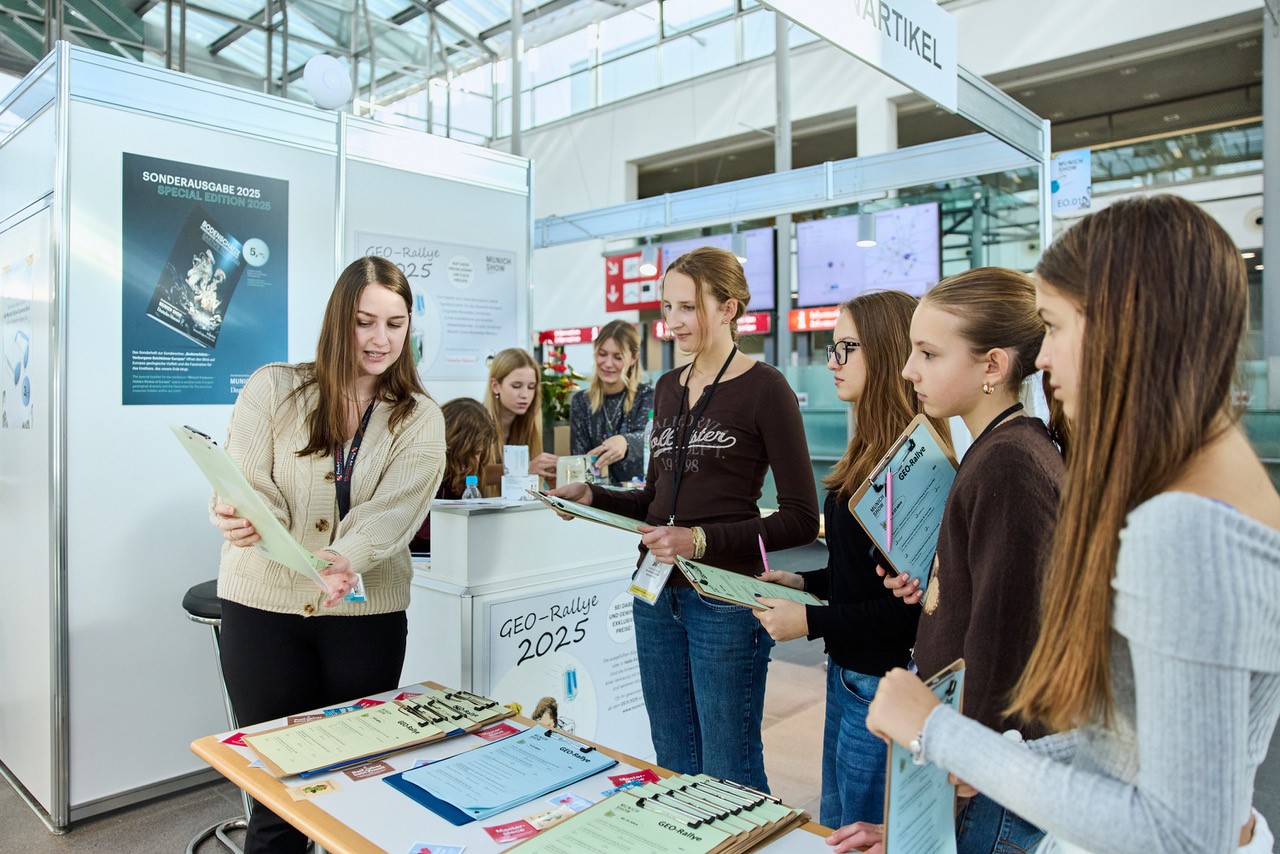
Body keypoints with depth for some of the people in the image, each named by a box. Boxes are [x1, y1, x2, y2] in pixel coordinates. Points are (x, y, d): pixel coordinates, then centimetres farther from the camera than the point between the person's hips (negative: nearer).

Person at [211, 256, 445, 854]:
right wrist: (240, 523, -28)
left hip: (364, 610, 1)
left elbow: (392, 509, -13)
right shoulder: (273, 389, 0)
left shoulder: (420, 419, 0)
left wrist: (345, 558, -33)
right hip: (264, 603, 0)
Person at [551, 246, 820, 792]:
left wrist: (701, 540, -22)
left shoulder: (764, 389, -9)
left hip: (723, 599, -6)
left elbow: (801, 520, -12)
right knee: (673, 766, 18)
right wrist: (591, 496, 2)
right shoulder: (668, 388, 12)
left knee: (729, 776, 5)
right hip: (657, 593, 7)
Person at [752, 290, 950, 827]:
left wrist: (811, 622, -18)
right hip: (848, 672, 9)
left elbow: (913, 601, -21)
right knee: (832, 828, 23)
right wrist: (803, 582, 5)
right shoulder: (873, 451, 8)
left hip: (883, 682, -9)